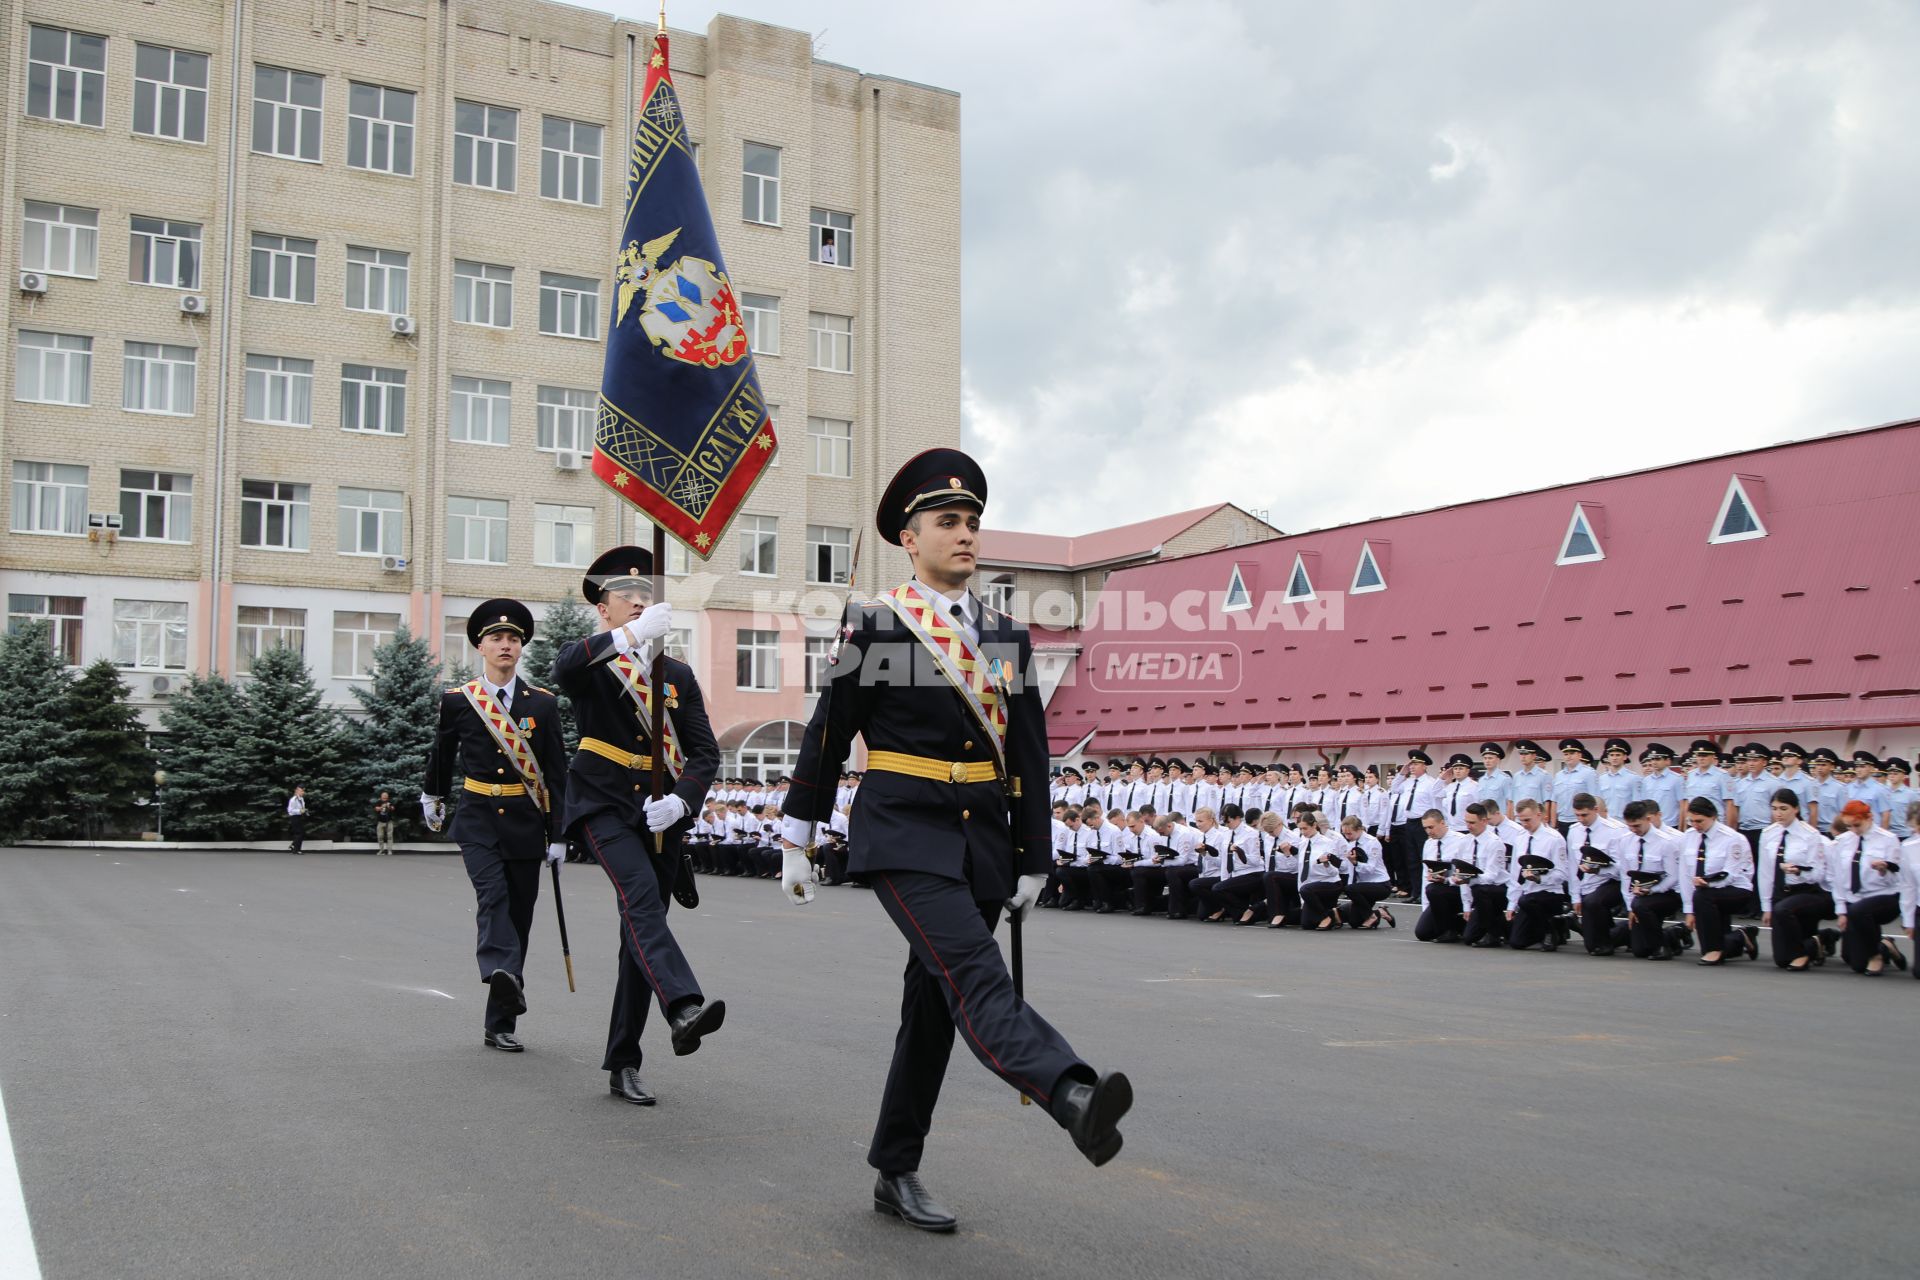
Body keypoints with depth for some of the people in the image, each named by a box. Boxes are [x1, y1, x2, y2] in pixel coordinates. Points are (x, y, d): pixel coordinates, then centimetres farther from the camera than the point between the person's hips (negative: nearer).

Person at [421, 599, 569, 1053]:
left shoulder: (543, 703, 1)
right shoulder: (457, 700, 1)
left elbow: (556, 773, 2)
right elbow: (442, 752, 20)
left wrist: (558, 834, -2)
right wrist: (431, 796, 34)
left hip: (525, 823, 1)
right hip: (477, 821, -1)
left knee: (518, 915, 3)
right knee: (492, 896, -25)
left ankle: (500, 1024, 10)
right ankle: (503, 974, -46)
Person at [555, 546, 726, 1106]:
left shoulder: (678, 674, 13)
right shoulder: (590, 661, 2)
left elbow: (706, 752, 7)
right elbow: (565, 668, -25)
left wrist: (680, 799, -12)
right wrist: (631, 635, -37)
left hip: (660, 814, 4)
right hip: (605, 804, -4)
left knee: (642, 929, 5)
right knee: (641, 894, -29)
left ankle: (622, 1064, 13)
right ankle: (683, 1008, -47)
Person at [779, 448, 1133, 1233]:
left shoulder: (1007, 637, 10)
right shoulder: (874, 628, -2)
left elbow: (1030, 756, 13)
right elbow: (825, 740, 3)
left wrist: (1032, 861, 10)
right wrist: (796, 843, 6)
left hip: (984, 840, 5)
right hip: (905, 836, -5)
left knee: (934, 1004, 9)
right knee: (975, 976, -24)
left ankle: (896, 1173, 19)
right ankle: (1075, 1099, -45)